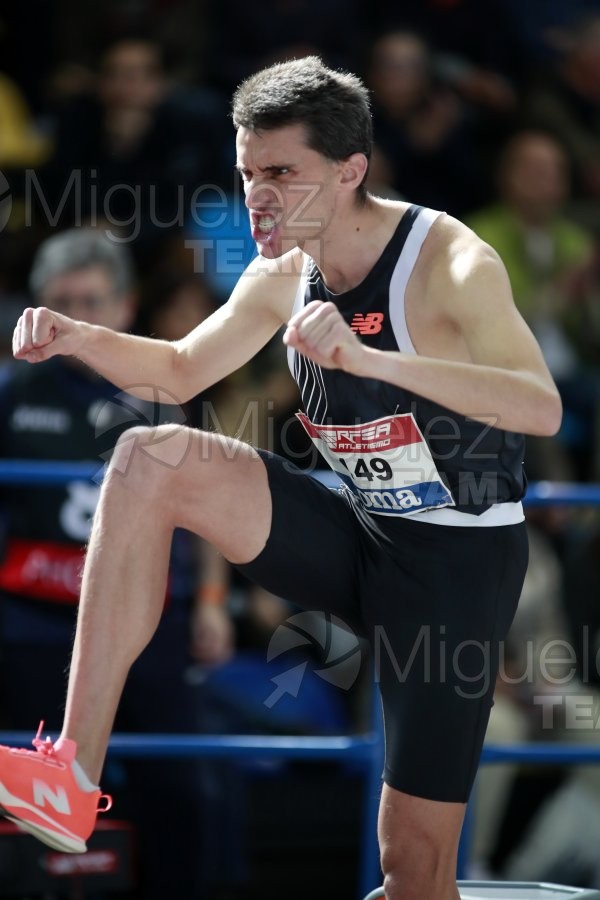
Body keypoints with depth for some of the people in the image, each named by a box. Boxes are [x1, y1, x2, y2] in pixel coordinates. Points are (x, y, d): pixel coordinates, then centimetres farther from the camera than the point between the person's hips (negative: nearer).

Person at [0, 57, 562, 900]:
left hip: (460, 562, -6)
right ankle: (73, 776, -18)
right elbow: (182, 370, 18)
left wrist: (367, 357, -48)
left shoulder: (450, 263, -21)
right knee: (151, 461, -13)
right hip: (358, 543, 6)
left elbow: (542, 409, -37)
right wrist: (79, 339, -4)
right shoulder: (283, 276, 0)